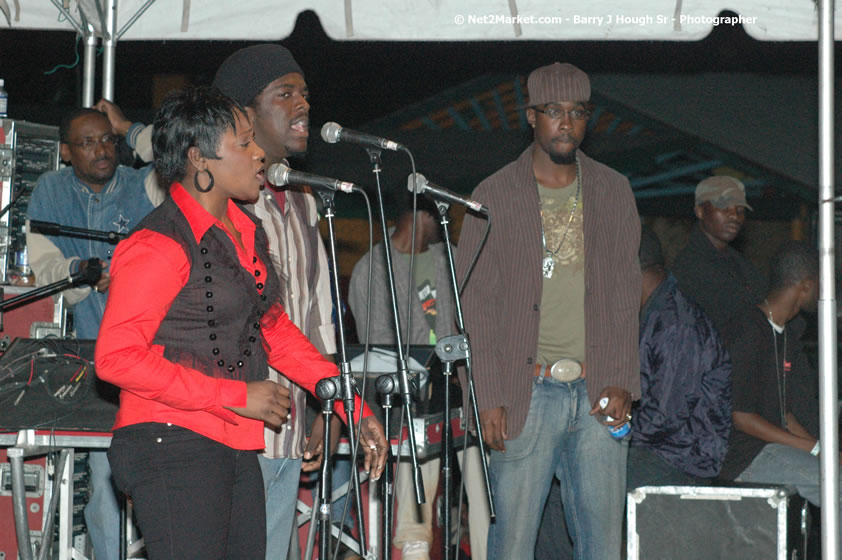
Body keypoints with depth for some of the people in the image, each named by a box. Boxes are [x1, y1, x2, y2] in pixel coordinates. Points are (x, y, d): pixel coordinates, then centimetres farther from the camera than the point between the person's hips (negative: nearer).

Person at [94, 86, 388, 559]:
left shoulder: (247, 233, 15)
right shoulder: (161, 244, -12)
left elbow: (276, 330, 25)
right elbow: (117, 357, -17)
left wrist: (354, 409, 17)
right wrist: (238, 397, -17)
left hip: (238, 450, 8)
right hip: (173, 446, -8)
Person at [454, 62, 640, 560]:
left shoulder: (614, 192, 11)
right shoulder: (494, 197, 3)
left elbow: (626, 292, 11)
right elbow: (475, 304, 1)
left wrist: (621, 383, 0)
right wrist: (489, 398, -7)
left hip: (598, 393, 3)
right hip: (528, 390, -2)